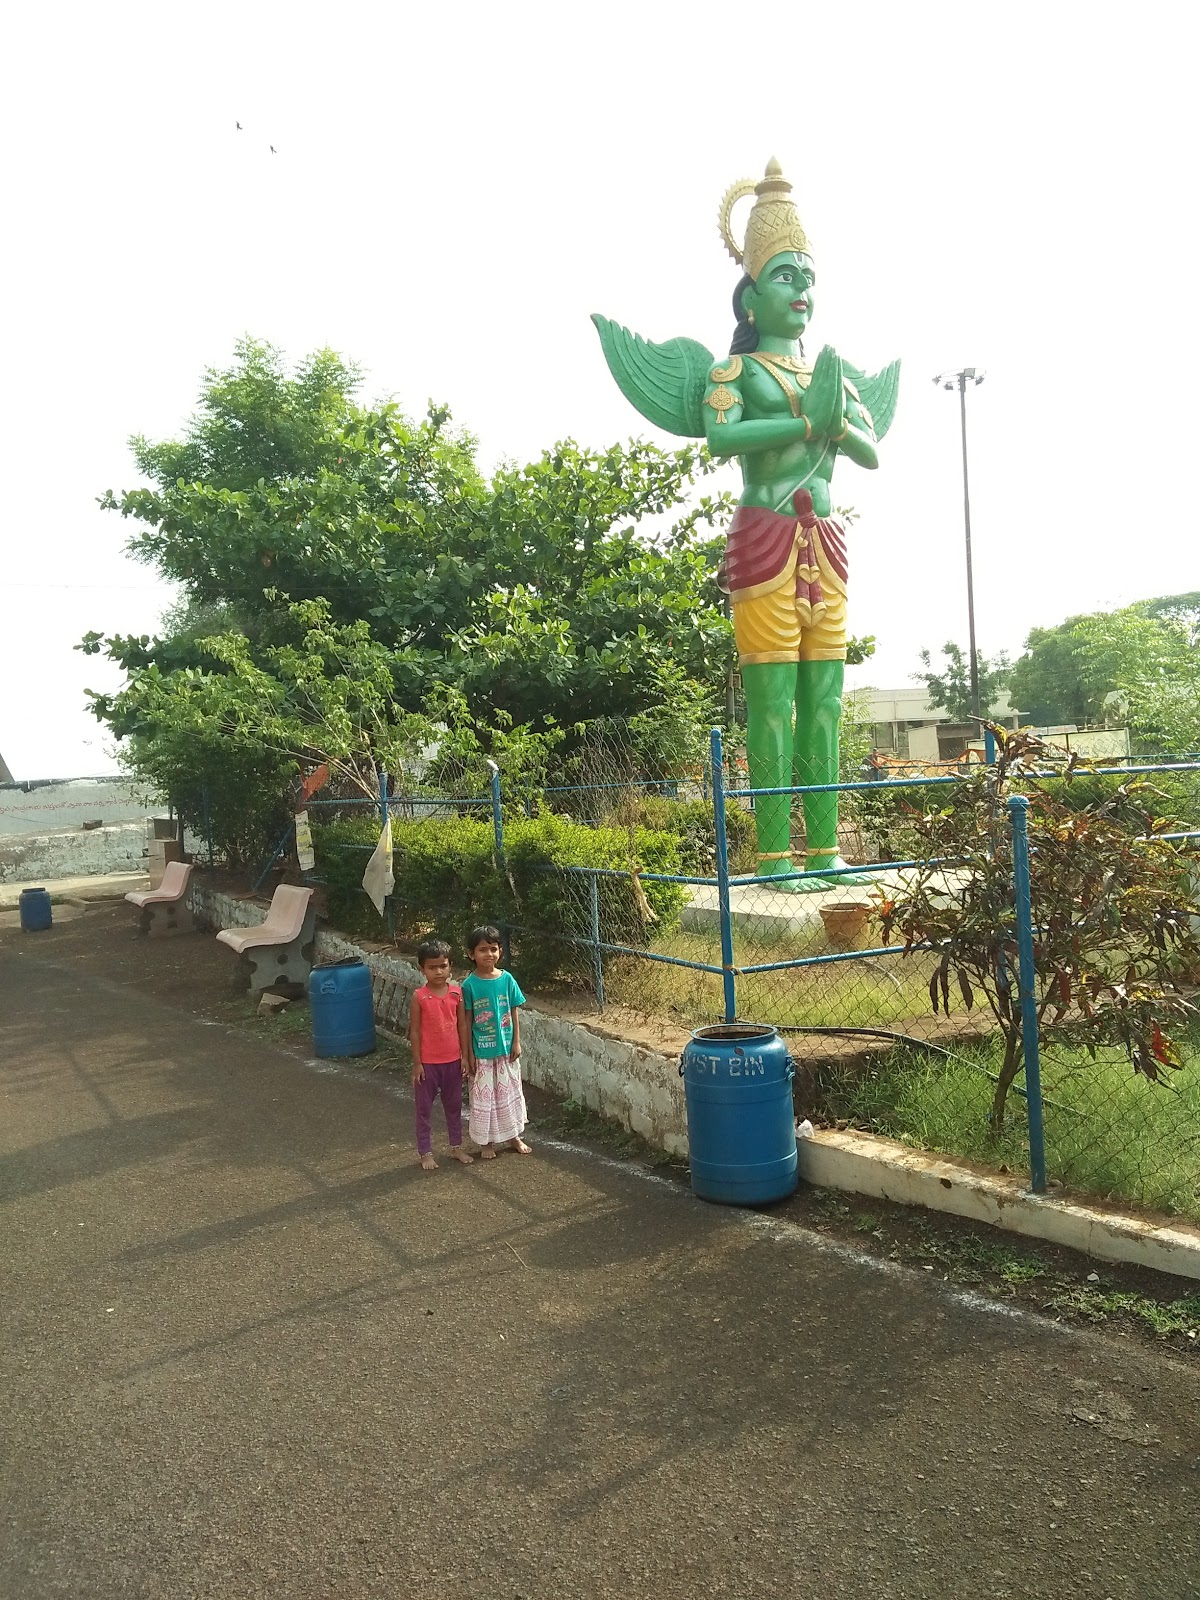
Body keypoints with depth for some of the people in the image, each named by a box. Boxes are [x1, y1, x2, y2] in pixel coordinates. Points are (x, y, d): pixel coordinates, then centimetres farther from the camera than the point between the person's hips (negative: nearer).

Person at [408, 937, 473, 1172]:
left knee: (454, 1105, 17)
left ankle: (457, 1146, 33)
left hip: (452, 1060, 3)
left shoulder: (457, 992, -4)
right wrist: (417, 1064, -8)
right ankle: (425, 1152, 22)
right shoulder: (419, 997, -13)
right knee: (424, 1108, 9)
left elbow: (462, 1026, 3)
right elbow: (415, 1031, -8)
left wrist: (465, 1056, 3)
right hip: (428, 1062, -3)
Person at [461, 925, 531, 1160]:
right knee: (483, 1095, 8)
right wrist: (469, 1053, -8)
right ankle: (486, 1141, 24)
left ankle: (514, 1135, 31)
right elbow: (467, 1021, -8)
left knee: (510, 1092, 15)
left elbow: (514, 1013, 3)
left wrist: (516, 1042, 0)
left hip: (506, 1048, 3)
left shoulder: (507, 979, -5)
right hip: (482, 1052, -3)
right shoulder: (469, 985, -12)